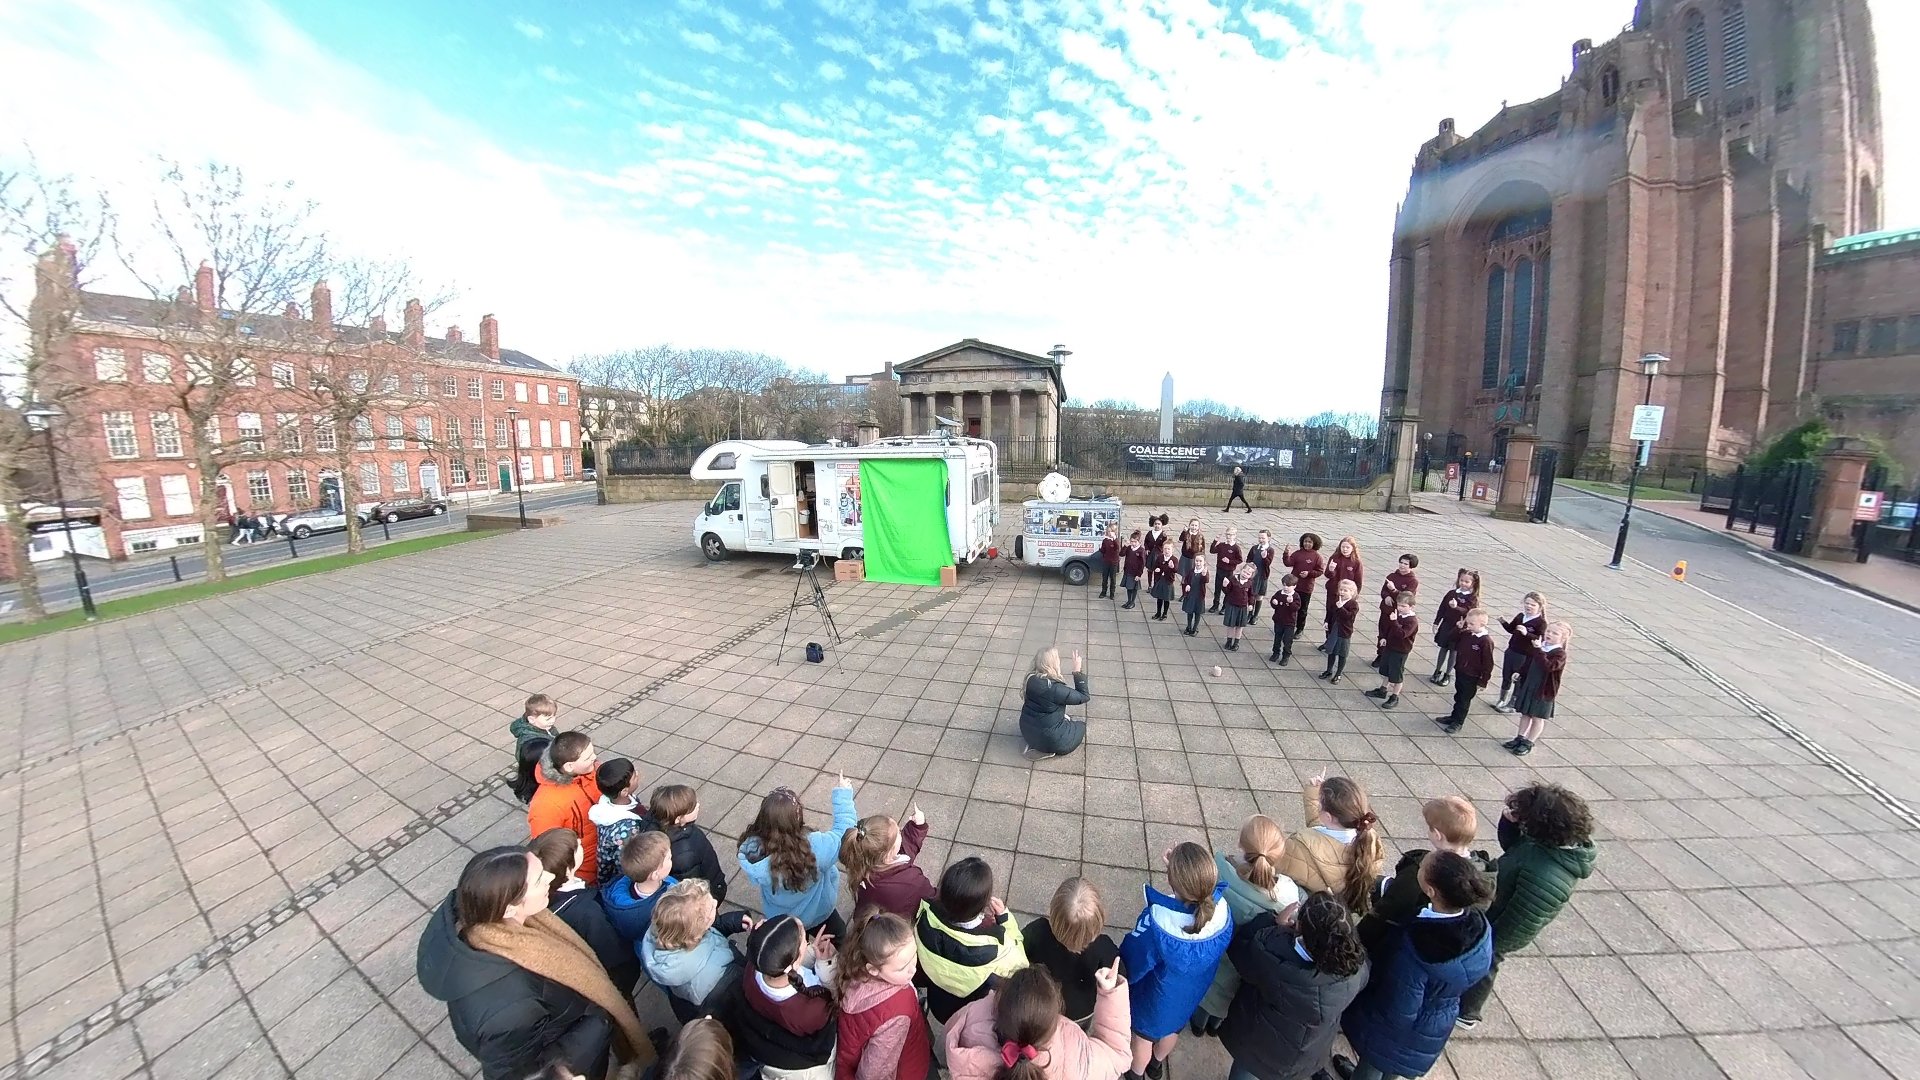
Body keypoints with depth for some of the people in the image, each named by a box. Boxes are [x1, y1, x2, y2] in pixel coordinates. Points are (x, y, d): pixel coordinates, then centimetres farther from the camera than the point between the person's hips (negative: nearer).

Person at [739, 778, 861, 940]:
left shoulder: (752, 848, -32)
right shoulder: (814, 848, -43)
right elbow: (845, 831, -27)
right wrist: (843, 794, -18)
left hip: (778, 918, 4)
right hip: (817, 915, -3)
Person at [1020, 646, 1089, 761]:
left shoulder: (1031, 679, -9)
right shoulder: (1055, 689, -30)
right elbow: (1083, 697, -16)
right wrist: (1078, 671, -16)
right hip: (1049, 739, -6)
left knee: (1066, 719, 31)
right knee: (1081, 727, 21)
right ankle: (1048, 751, 3)